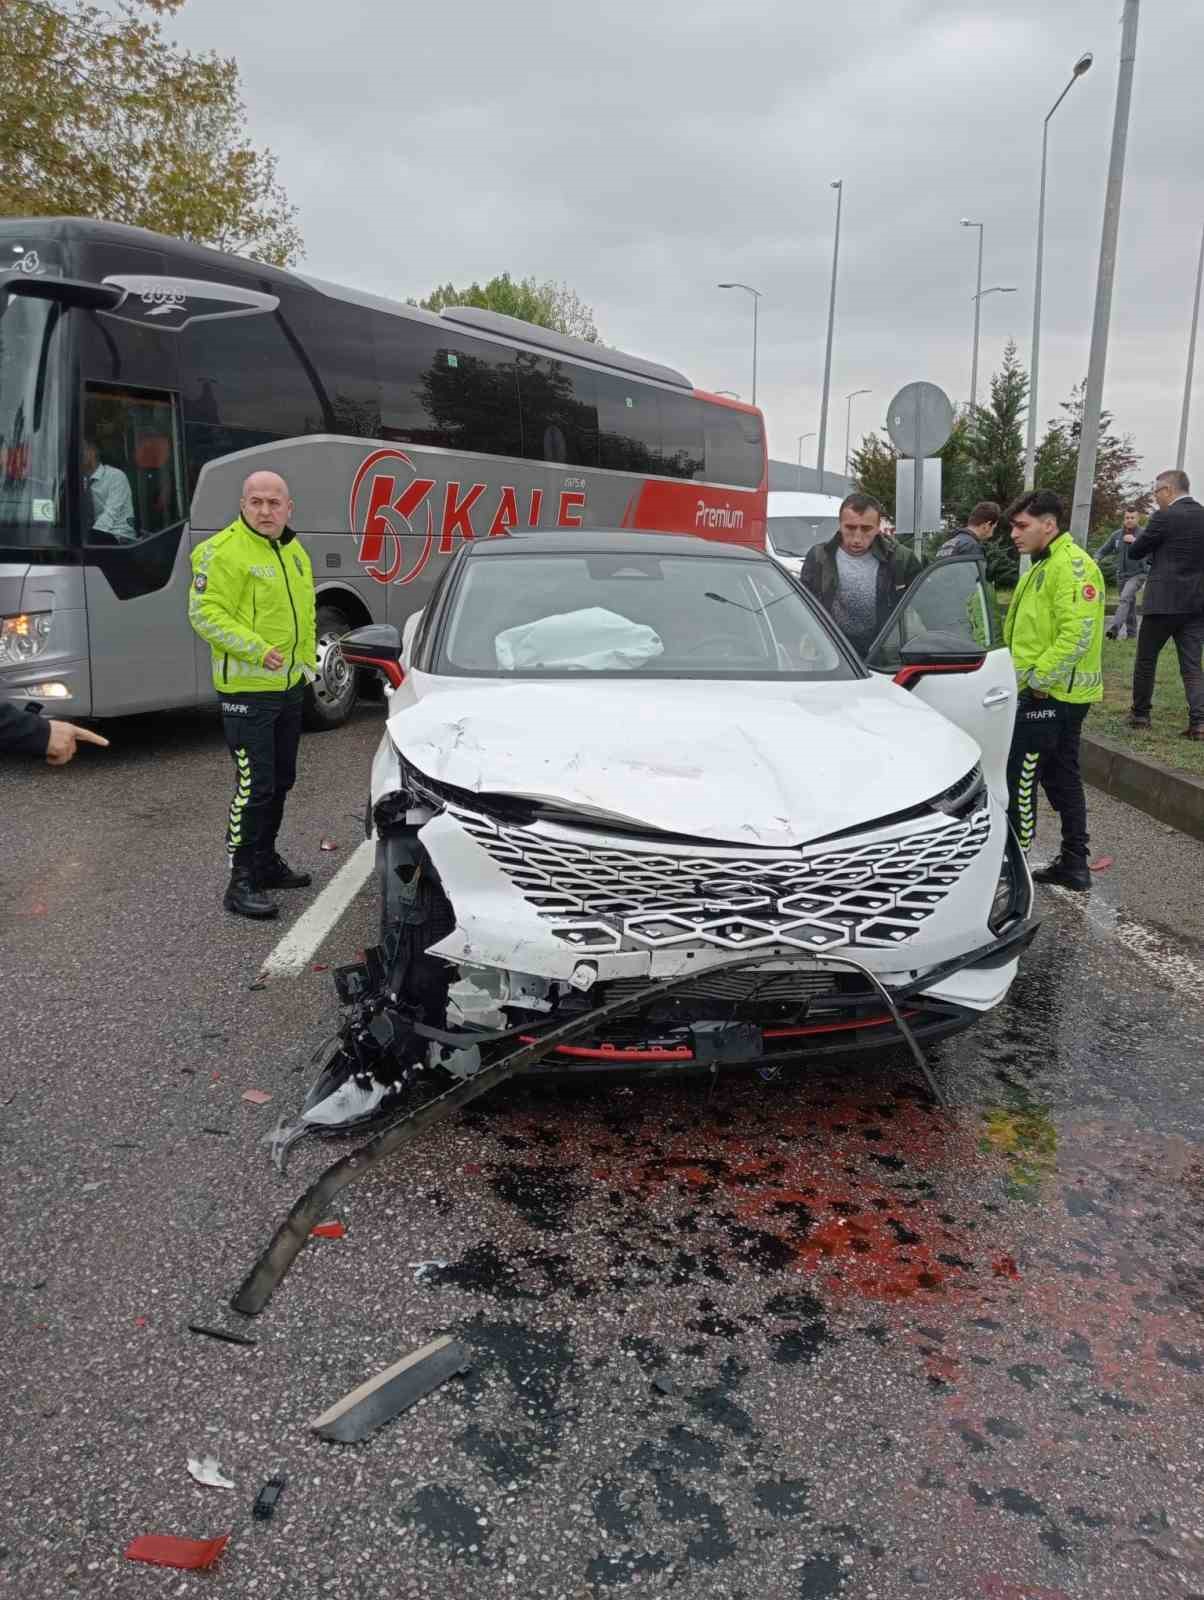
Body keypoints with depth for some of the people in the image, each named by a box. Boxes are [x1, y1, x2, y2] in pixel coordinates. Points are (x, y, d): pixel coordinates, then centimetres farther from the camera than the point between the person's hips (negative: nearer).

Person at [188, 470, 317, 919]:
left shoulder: (294, 552, 13)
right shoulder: (224, 551, -14)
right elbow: (204, 613, -20)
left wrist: (306, 660, 16)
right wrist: (255, 648, -28)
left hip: (290, 687, 9)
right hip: (248, 691, -9)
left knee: (281, 781, 16)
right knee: (254, 787, -8)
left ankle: (265, 861, 31)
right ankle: (240, 882, 0)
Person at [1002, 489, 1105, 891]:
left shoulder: (1071, 565, -16)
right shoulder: (1045, 565, 17)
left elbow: (1077, 634, -25)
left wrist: (1037, 679, -22)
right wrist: (1029, 677, 14)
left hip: (1049, 695, -11)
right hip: (1056, 693, 11)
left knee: (1020, 781, -6)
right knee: (1062, 777, 14)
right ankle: (1074, 864, 22)